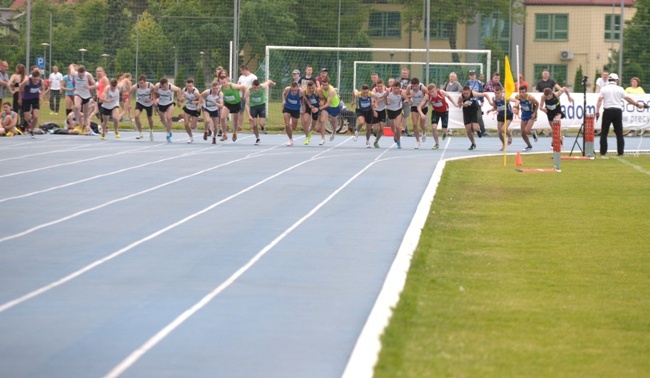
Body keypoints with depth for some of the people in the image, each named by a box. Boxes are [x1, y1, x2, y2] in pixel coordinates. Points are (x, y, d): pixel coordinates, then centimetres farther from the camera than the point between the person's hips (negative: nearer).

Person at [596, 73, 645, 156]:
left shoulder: (604, 89, 2)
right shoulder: (619, 89, 3)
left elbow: (600, 100, -7)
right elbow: (628, 99, 3)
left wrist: (597, 111, -10)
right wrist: (637, 104, 14)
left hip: (607, 111, -1)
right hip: (618, 111, 1)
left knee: (604, 133, 4)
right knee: (619, 133, 7)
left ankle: (603, 152, 0)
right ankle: (620, 152, 3)